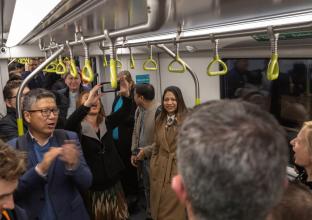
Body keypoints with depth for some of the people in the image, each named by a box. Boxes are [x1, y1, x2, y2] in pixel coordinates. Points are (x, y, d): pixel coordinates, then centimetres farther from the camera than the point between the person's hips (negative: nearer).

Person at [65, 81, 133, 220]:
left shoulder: (106, 122, 4)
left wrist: (126, 95, -27)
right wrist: (87, 103, -42)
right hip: (92, 186, -3)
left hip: (112, 182, 4)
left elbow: (124, 111, -7)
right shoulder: (78, 127, -8)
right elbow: (68, 125, -30)